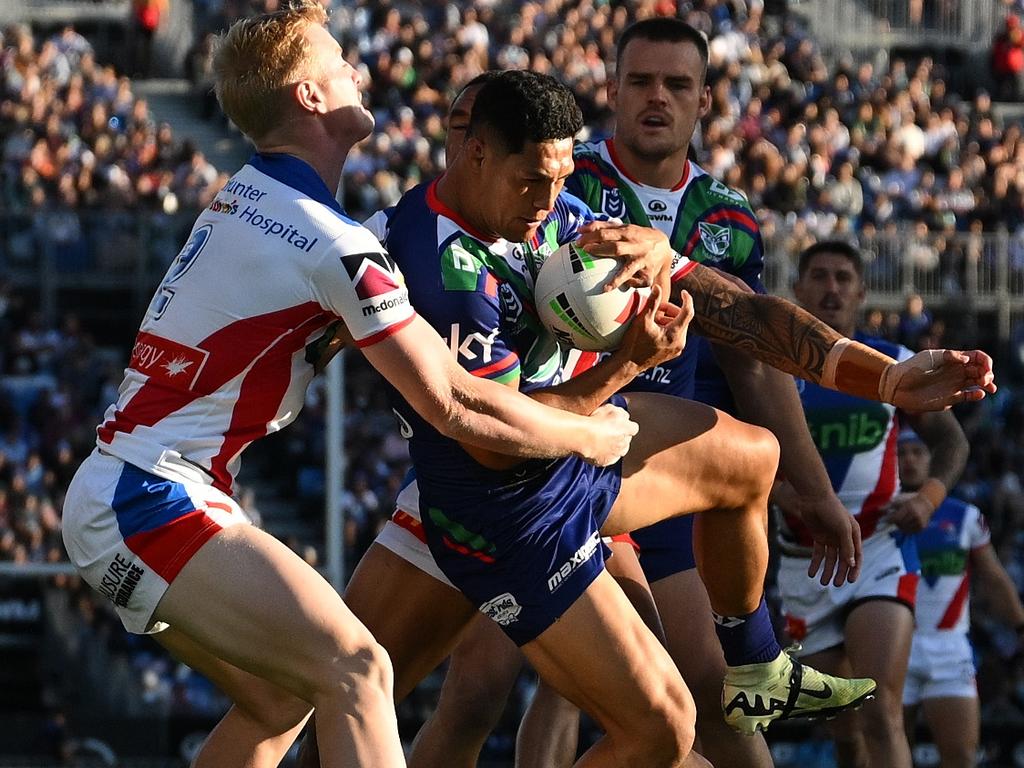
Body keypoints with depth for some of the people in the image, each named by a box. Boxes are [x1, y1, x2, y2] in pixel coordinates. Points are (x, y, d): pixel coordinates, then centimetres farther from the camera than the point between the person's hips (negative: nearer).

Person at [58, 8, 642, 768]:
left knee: (277, 693, 18)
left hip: (111, 497, 10)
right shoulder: (331, 242, -16)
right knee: (357, 671, -18)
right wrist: (590, 436, 2)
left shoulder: (245, 195, 12)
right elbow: (455, 405, -14)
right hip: (152, 504, -10)